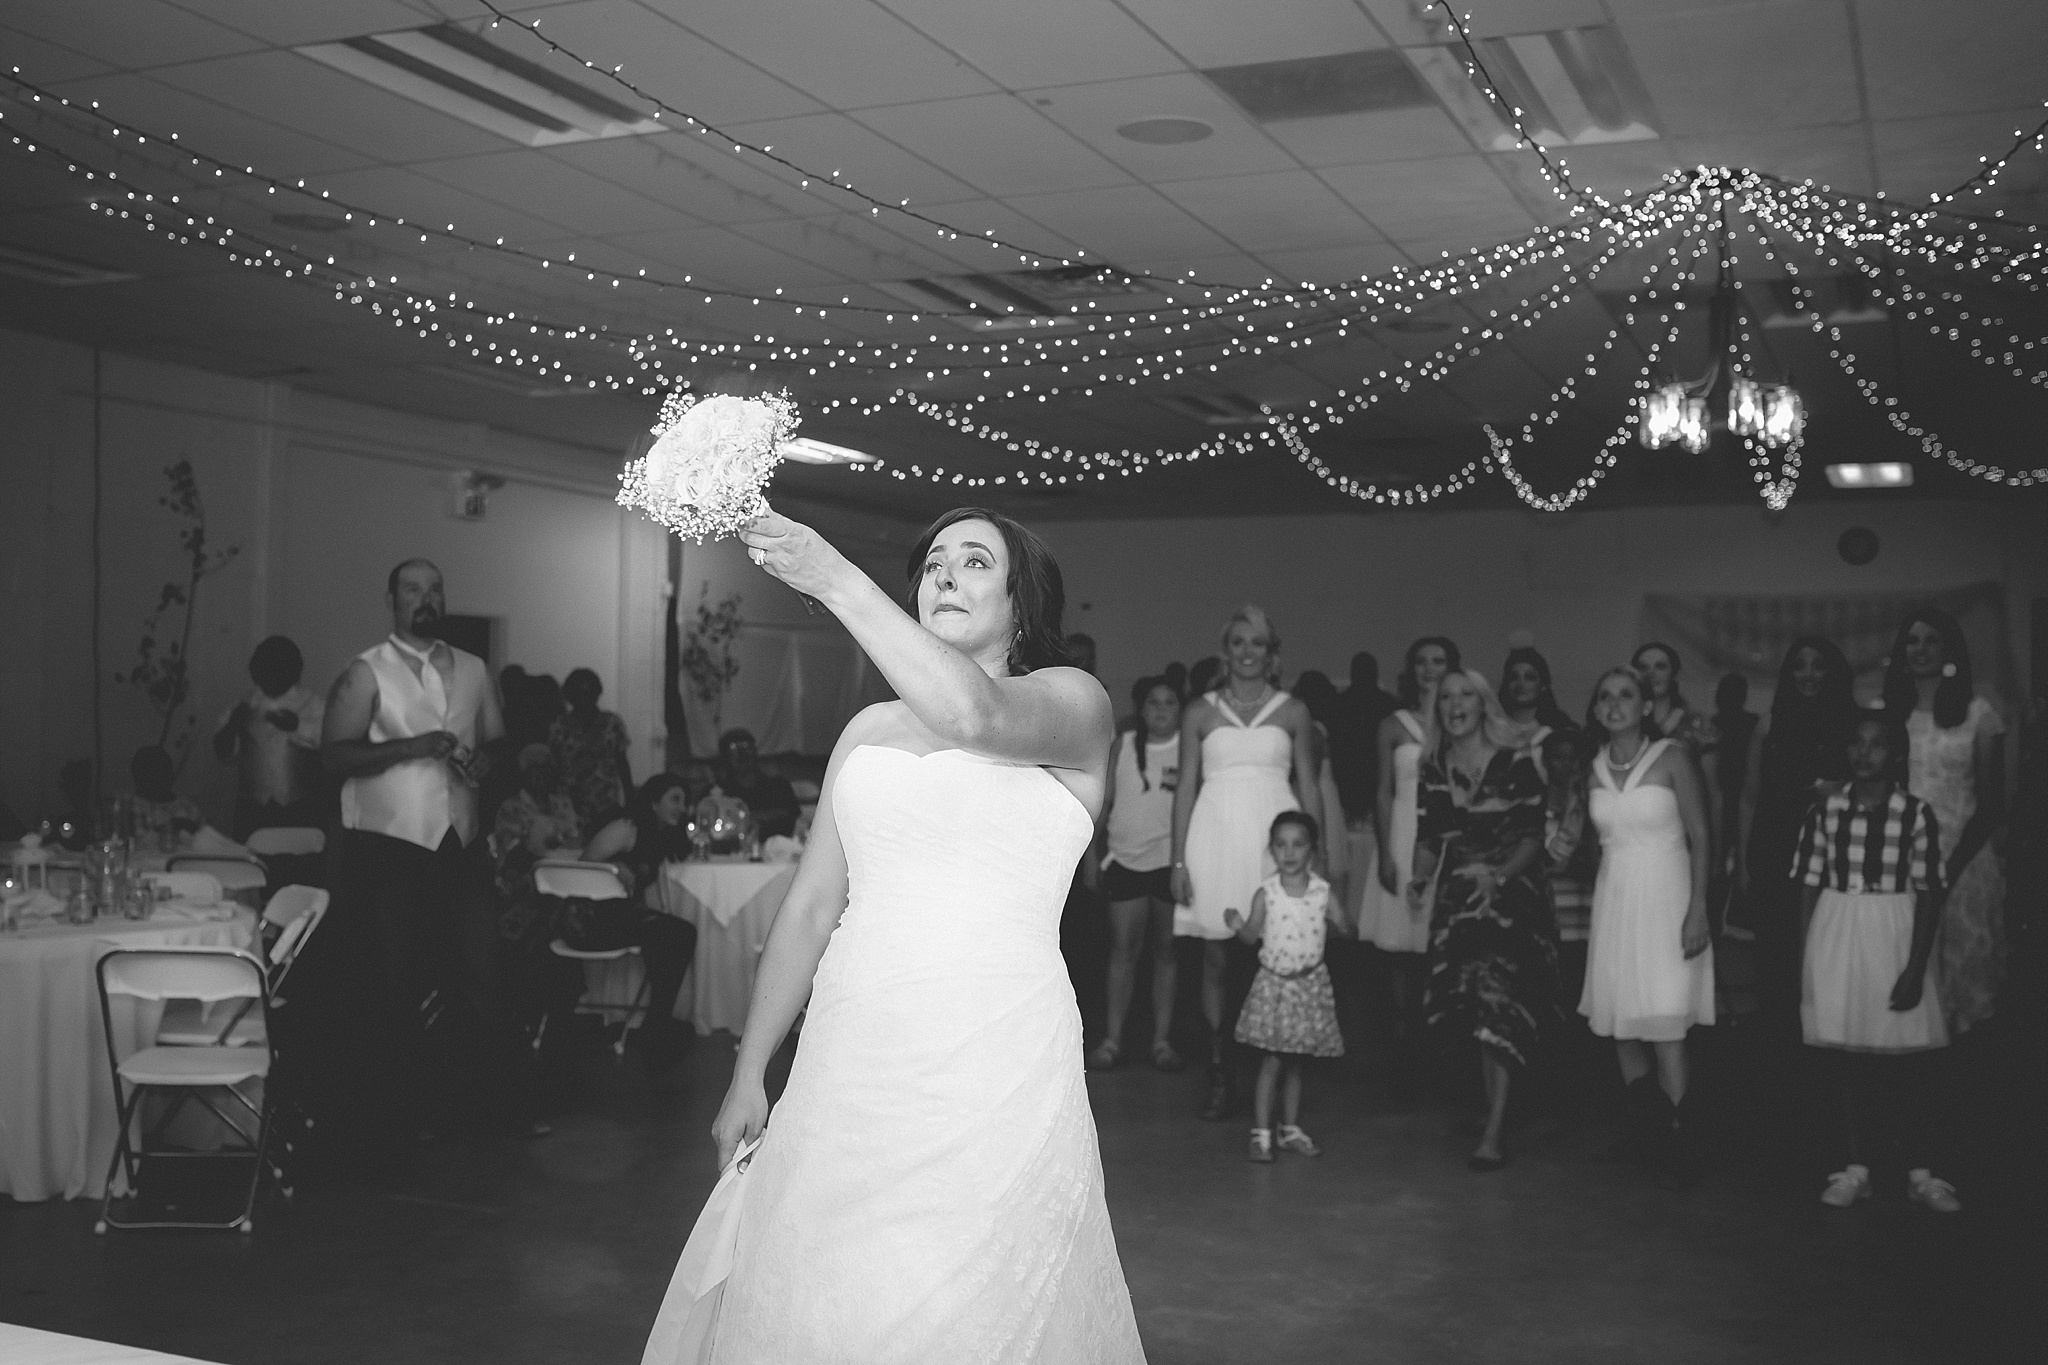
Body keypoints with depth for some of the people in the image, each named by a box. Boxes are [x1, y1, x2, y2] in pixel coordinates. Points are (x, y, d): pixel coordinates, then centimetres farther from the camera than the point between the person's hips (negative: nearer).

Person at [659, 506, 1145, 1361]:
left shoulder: (1076, 703, 2)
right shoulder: (869, 730, 16)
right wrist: (748, 1076, 12)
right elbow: (810, 908, 15)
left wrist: (832, 578, -20)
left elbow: (974, 714, -22)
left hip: (994, 1073, -4)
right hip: (849, 1069, 4)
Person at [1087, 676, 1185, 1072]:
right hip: (1126, 858, 1)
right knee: (1124, 947, 0)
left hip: (1171, 860, -1)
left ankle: (1161, 1040, 9)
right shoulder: (1122, 745, 6)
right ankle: (1112, 1039, 4)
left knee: (1167, 949, 3)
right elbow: (1103, 801, 9)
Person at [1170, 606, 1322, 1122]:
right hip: (1217, 840, 1)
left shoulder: (1293, 713, 9)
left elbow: (1309, 789, 9)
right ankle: (1219, 1076, 7)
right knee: (1215, 959, 1)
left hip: (1276, 841, 0)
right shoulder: (1200, 712, 10)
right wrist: (1179, 861, 1)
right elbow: (1185, 787, 8)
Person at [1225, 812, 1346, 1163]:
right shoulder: (1265, 893, -7)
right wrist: (1238, 926, -21)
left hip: (1310, 982, 2)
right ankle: (1261, 1134, 4)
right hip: (1273, 981, -2)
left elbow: (1344, 928, -1)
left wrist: (1341, 925, -22)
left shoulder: (1323, 891, -3)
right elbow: (1253, 935, -1)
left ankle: (1290, 1130, 23)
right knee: (1271, 1061, -3)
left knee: (1294, 1062, 12)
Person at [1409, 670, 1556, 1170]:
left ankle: (1493, 1134, -12)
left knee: (1499, 1005, -12)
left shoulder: (1516, 763, -6)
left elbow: (1533, 837, -6)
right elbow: (1427, 838, 8)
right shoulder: (1432, 770, 7)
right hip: (1456, 901, 4)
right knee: (1468, 1009, 5)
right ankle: (1493, 1106, 22)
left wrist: (1499, 873, -21)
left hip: (1511, 896, -4)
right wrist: (1422, 877, -10)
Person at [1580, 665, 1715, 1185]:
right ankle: (1643, 1128, 19)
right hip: (1614, 899, 5)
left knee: (1664, 1024, -8)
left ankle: (1675, 1139, -1)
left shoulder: (1671, 757, -6)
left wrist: (1698, 909, -13)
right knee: (1621, 1023, 7)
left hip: (1665, 896, -5)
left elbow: (1700, 838, -7)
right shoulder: (1594, 766, 7)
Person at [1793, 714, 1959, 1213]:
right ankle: (1857, 1167, 19)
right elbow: (1810, 887, 4)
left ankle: (1921, 1171, 18)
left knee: (1906, 1061, 4)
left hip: (1894, 935, -2)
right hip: (1836, 934, 2)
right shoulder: (1825, 811, -1)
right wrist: (1805, 958, 1)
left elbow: (1929, 895, -5)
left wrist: (1916, 966, -9)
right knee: (1848, 1058, 9)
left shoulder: (1917, 815, -7)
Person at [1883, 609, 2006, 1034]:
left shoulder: (1978, 713, 0)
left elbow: (1992, 803, -1)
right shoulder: (1885, 711, 7)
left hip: (1962, 858, -2)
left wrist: (1952, 867, -12)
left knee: (1960, 962, 2)